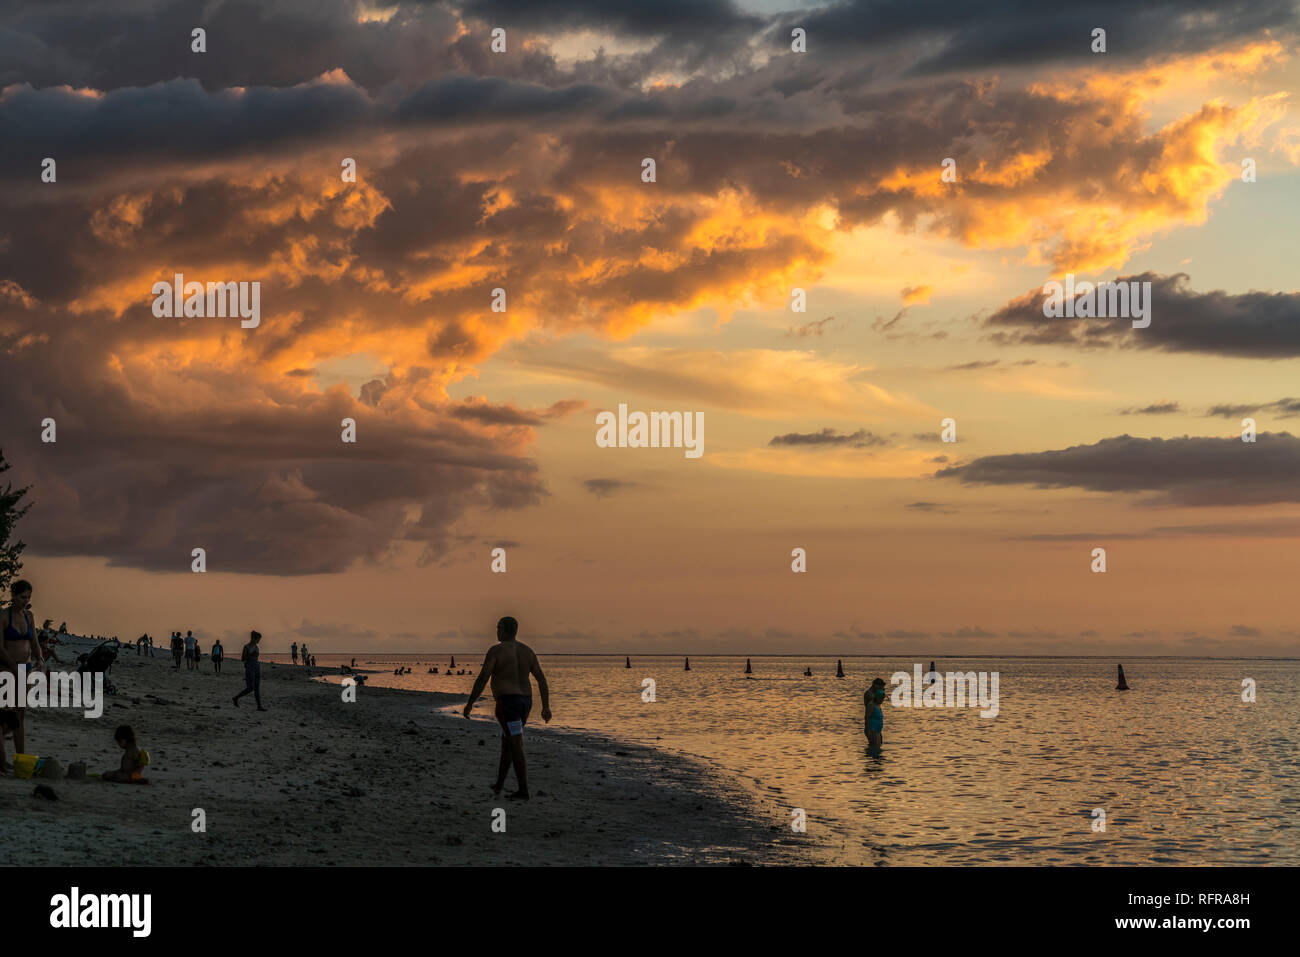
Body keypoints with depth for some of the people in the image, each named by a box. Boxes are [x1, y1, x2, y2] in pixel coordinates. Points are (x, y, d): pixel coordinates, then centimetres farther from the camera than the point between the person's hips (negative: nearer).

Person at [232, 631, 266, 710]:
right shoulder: (246, 647, -10)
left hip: (256, 668, 7)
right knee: (250, 688, -8)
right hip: (249, 669, -7)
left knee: (257, 688, 3)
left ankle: (259, 706, 2)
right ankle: (236, 698, 11)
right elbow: (242, 659, -10)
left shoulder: (256, 647, 12)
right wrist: (251, 655, -23)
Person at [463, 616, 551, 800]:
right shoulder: (527, 651, 9)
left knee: (516, 747, -8)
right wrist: (546, 707, 6)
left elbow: (482, 679, -12)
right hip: (525, 702, 7)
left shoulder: (496, 650, -9)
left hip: (507, 702, -7)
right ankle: (498, 785, 29)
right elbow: (542, 679, 5)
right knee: (506, 741, 21)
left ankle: (523, 792, -9)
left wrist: (469, 703, -4)